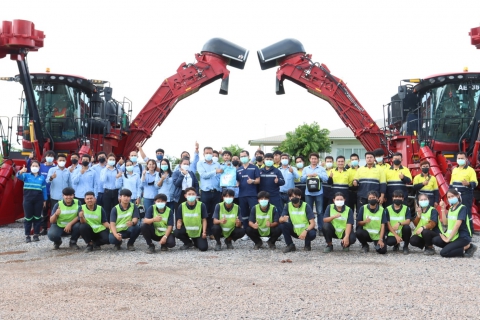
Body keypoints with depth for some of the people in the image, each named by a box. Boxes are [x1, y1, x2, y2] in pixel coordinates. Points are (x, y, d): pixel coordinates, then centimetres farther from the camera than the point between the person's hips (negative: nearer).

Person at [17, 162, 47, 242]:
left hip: (38, 200, 1)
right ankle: (27, 235, 9)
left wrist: (45, 200, 3)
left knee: (37, 217, 6)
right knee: (28, 217, 3)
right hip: (28, 199, -1)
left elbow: (44, 189, 8)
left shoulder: (42, 178, 7)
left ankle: (36, 235, 15)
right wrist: (21, 172, -41)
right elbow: (18, 176, -18)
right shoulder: (26, 175, 3)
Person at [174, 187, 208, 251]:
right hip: (186, 230, 1)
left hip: (198, 231, -1)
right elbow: (179, 219, 2)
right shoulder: (181, 206, -7)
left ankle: (195, 242, 23)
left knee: (203, 248, -17)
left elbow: (204, 220, -7)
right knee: (176, 232, -29)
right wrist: (179, 224, -22)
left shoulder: (201, 205, -12)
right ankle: (188, 243, 4)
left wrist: (204, 232, -15)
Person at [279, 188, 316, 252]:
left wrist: (305, 231, -39)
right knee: (283, 225, -22)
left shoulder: (306, 206, -15)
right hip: (294, 231, 3)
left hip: (305, 231, -2)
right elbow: (280, 220, -10)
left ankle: (307, 245, 2)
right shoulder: (288, 206, -6)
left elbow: (312, 223, -20)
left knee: (312, 233, -34)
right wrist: (283, 219, -36)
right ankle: (290, 245, -3)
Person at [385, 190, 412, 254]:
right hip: (393, 233, 0)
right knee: (389, 242, -31)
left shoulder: (406, 208, 1)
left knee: (407, 227, -32)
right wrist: (396, 236, -17)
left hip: (403, 233, 0)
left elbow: (408, 221, -13)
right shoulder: (388, 209, 0)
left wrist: (399, 223, -34)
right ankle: (396, 244, 10)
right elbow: (388, 224, -5)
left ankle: (406, 247, -7)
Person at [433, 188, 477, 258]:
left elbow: (457, 225, -20)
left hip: (463, 237, -8)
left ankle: (467, 247, -5)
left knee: (443, 253, -20)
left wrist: (448, 239, -20)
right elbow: (445, 222, 4)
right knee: (435, 240, -9)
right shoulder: (450, 208, 12)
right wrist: (443, 208, -2)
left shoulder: (462, 208, -13)